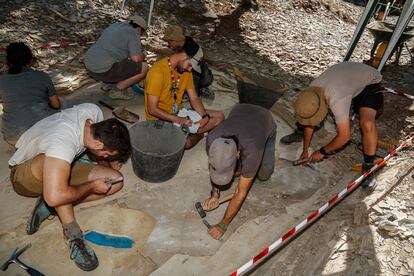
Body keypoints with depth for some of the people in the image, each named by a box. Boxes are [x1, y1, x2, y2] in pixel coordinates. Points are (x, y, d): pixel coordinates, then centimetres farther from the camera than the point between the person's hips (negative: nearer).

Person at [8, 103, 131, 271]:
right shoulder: (63, 142, -40)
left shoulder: (93, 111, -20)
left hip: (60, 167, 7)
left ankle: (49, 206, -5)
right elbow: (55, 197, -45)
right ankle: (70, 230, -23)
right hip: (24, 174, -6)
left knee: (116, 180, -12)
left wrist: (107, 163, -9)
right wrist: (91, 186, -29)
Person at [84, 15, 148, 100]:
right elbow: (136, 58, -15)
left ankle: (107, 81, 18)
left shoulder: (115, 26, 20)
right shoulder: (133, 33, -4)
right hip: (104, 71, -9)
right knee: (144, 68, -3)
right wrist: (142, 57, 7)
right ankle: (117, 90, 3)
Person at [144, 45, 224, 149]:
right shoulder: (158, 71, -22)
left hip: (179, 113, 7)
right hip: (159, 119, -7)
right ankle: (198, 135, -2)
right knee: (185, 142, -34)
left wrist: (205, 116, -15)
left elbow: (194, 98, 3)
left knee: (219, 116, 1)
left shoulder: (186, 70, 2)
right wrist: (179, 120, -31)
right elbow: (152, 109, -23)